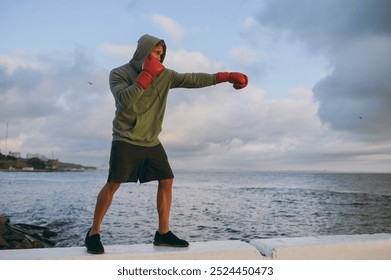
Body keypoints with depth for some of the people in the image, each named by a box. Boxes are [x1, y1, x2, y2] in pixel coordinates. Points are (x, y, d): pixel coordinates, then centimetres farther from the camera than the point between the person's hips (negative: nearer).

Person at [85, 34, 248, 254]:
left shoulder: (164, 75, 8)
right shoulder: (119, 73, -3)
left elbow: (192, 79, -2)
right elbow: (126, 100, -21)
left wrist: (225, 77, -11)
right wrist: (147, 74, -19)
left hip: (151, 142, 5)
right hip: (126, 140, -5)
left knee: (167, 181, 1)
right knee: (113, 184, -8)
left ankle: (163, 233, 11)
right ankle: (94, 233, 9)